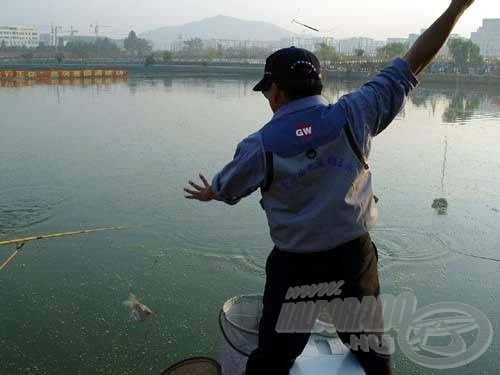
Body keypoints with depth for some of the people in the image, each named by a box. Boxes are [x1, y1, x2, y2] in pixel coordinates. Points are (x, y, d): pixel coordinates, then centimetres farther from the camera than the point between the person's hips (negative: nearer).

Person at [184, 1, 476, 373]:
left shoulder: (259, 146, -11)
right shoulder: (353, 115, -11)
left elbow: (225, 188, 8)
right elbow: (411, 64, -5)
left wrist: (207, 193, 32)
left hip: (295, 265, -1)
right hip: (354, 256, 2)